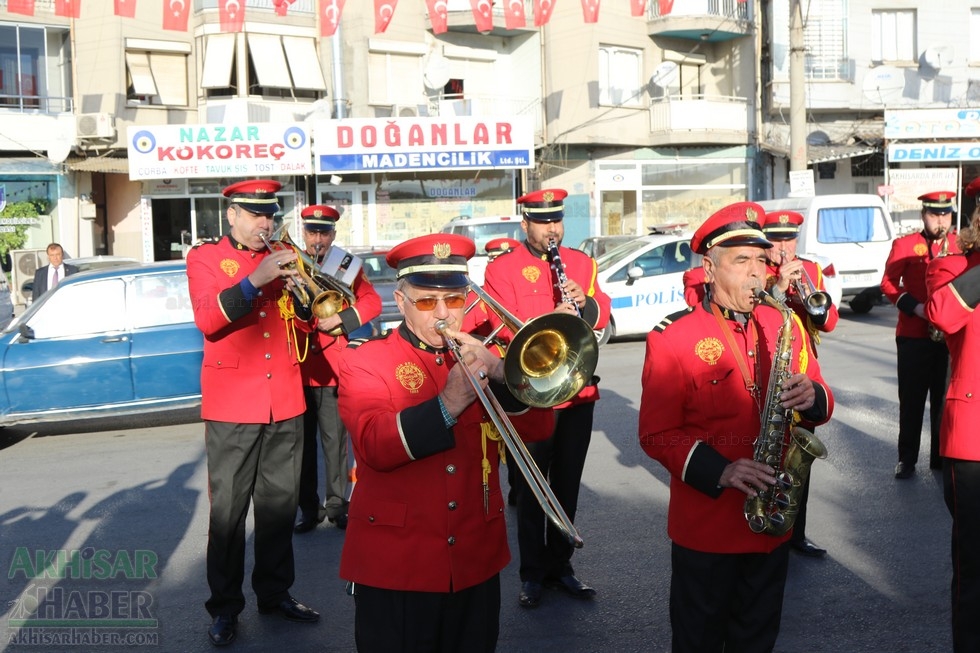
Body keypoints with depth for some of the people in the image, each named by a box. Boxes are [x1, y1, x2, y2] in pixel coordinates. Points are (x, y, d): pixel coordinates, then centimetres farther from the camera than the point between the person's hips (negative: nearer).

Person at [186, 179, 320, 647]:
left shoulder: (283, 258, 13)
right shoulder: (205, 257, 1)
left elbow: (304, 325, 11)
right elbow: (208, 320, -14)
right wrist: (254, 280, -23)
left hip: (285, 401, 4)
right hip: (232, 404, -4)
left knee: (280, 503, 11)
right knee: (228, 509, 2)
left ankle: (275, 592, 24)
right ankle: (225, 607, 14)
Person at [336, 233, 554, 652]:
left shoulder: (480, 358, 6)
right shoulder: (364, 362, -6)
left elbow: (538, 427, -3)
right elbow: (375, 446, -21)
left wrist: (498, 373, -19)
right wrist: (446, 405, -33)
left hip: (476, 562, 4)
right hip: (395, 565, -3)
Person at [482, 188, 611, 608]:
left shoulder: (581, 262, 11)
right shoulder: (502, 269, -3)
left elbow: (602, 316, 5)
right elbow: (504, 327, -13)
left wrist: (585, 302, -16)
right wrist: (548, 320, -29)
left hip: (579, 390, 4)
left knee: (568, 485, 13)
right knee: (532, 487, 5)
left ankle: (561, 566, 27)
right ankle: (533, 574, 18)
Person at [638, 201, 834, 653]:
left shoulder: (784, 326, 4)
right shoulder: (673, 338, -11)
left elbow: (818, 403, 9)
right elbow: (656, 434, -13)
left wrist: (812, 397, -14)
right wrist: (720, 472, -25)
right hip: (704, 527, -4)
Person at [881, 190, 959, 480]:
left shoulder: (959, 246, 9)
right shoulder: (904, 245, -1)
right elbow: (888, 283, -4)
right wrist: (915, 307, -17)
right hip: (913, 335, -3)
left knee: (944, 399, 8)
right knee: (911, 400, 3)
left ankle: (942, 457, 19)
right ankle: (907, 458, 12)